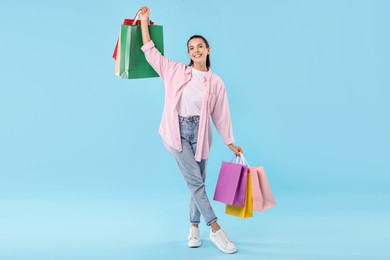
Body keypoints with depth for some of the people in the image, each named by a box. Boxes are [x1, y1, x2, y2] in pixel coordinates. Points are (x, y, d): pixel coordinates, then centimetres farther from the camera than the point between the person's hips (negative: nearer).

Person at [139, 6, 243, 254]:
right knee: (195, 182, -8)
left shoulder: (216, 82, 4)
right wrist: (144, 20, 7)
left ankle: (194, 228, 25)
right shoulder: (176, 70, 3)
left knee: (198, 183, 7)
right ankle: (216, 230, -4)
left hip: (199, 133, 1)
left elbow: (221, 114, 7)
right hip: (178, 131, -1)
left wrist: (231, 143, 6)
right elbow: (151, 52, 7)